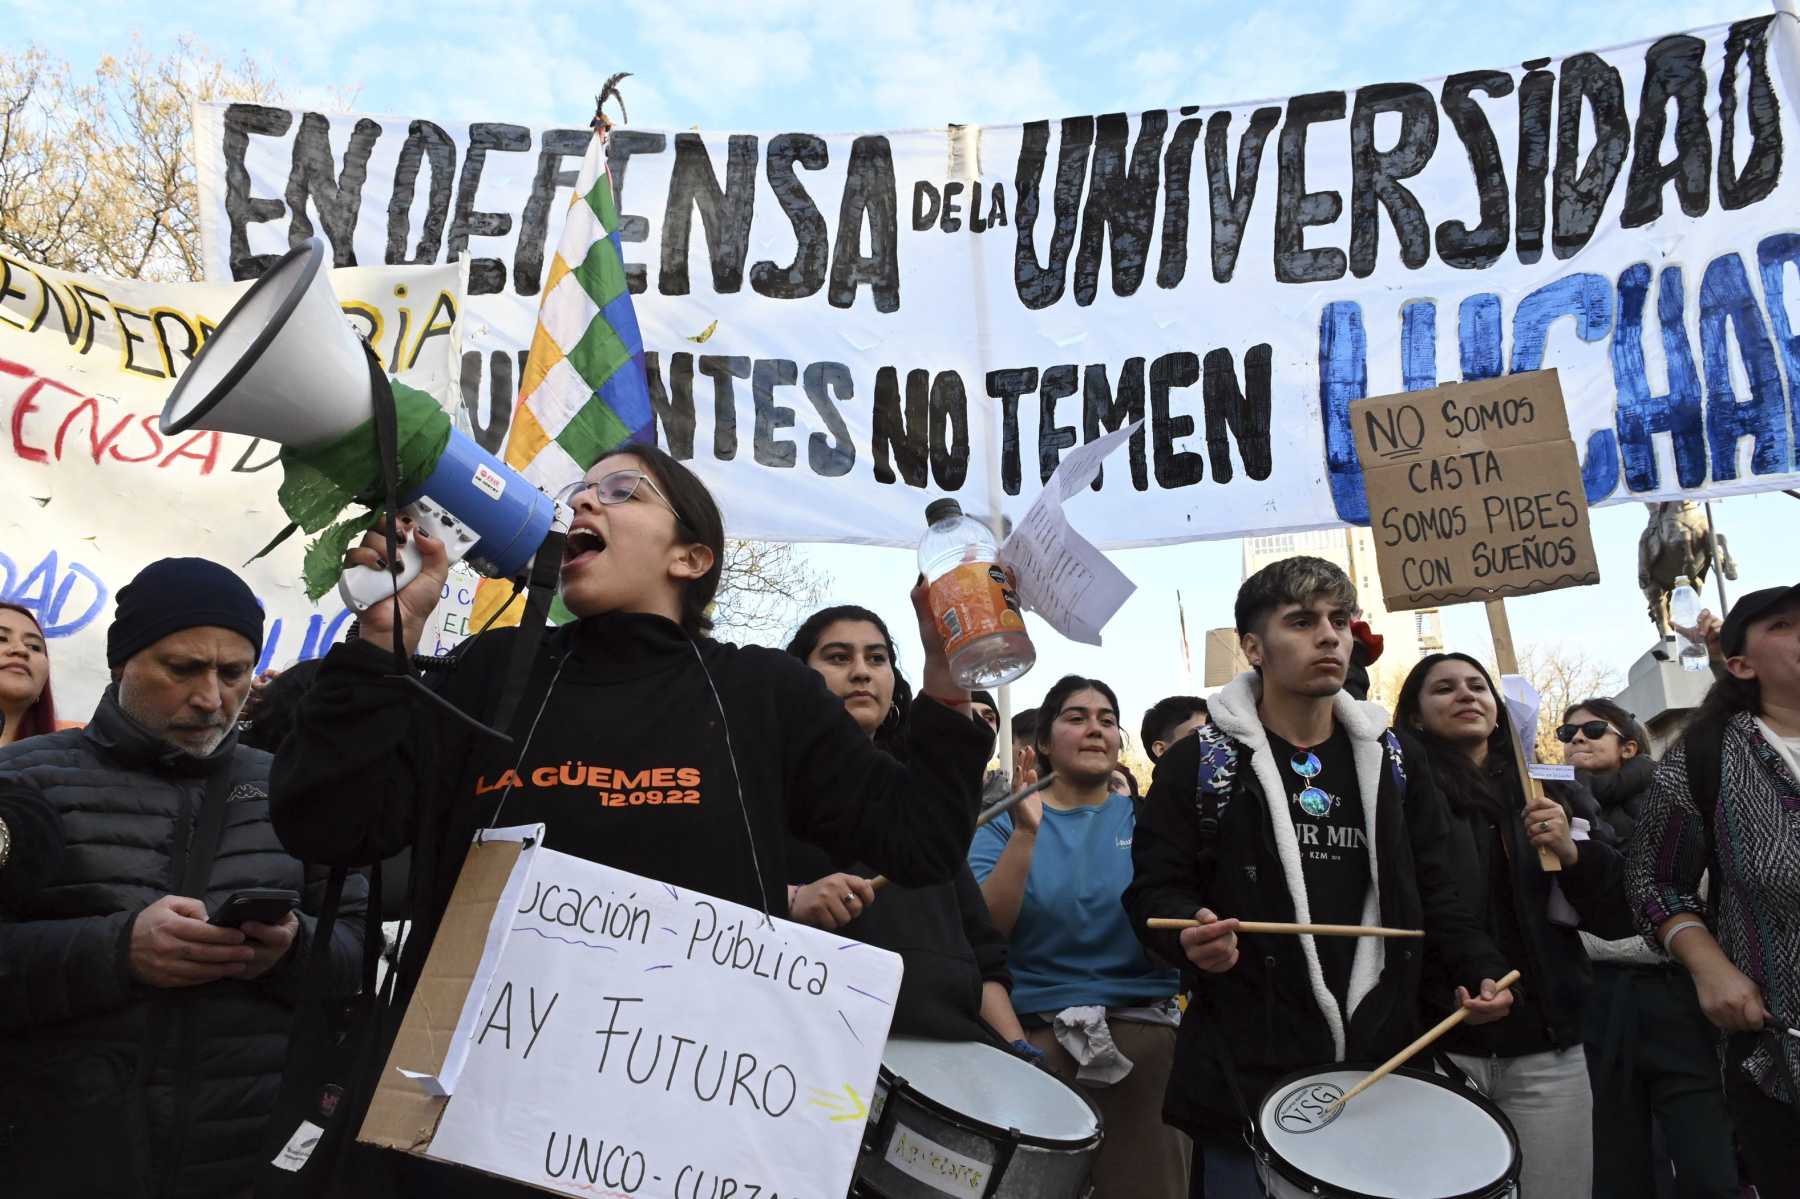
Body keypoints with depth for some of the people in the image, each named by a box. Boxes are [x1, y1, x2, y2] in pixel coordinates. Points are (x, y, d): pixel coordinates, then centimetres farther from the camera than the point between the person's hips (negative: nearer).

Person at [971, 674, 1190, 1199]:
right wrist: (1026, 833, -22)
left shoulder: (1145, 818, 4)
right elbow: (984, 929, -12)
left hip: (1143, 1027, 1)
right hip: (1036, 1030, -1)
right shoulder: (1008, 818, 0)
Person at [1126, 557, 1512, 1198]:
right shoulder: (1199, 761, -5)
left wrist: (1480, 967, -1)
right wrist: (1190, 934, -25)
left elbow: (1431, 885, 14)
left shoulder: (1392, 756, 9)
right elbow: (1155, 888, -5)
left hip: (1383, 1055, 4)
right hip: (1248, 1064, -4)